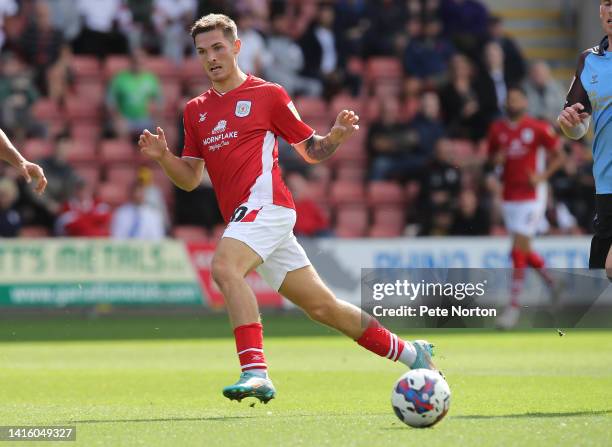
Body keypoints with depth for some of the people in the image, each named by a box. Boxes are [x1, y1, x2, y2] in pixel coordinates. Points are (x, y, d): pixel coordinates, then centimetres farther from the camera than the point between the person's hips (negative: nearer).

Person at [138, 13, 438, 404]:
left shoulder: (268, 95, 3)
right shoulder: (196, 110, 19)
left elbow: (312, 150, 8)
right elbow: (190, 178, 18)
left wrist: (336, 136, -12)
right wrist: (163, 156, -1)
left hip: (265, 203, -6)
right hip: (241, 217, 6)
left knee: (225, 267, -32)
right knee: (322, 306, 9)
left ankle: (256, 372, -40)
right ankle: (410, 352, 23)